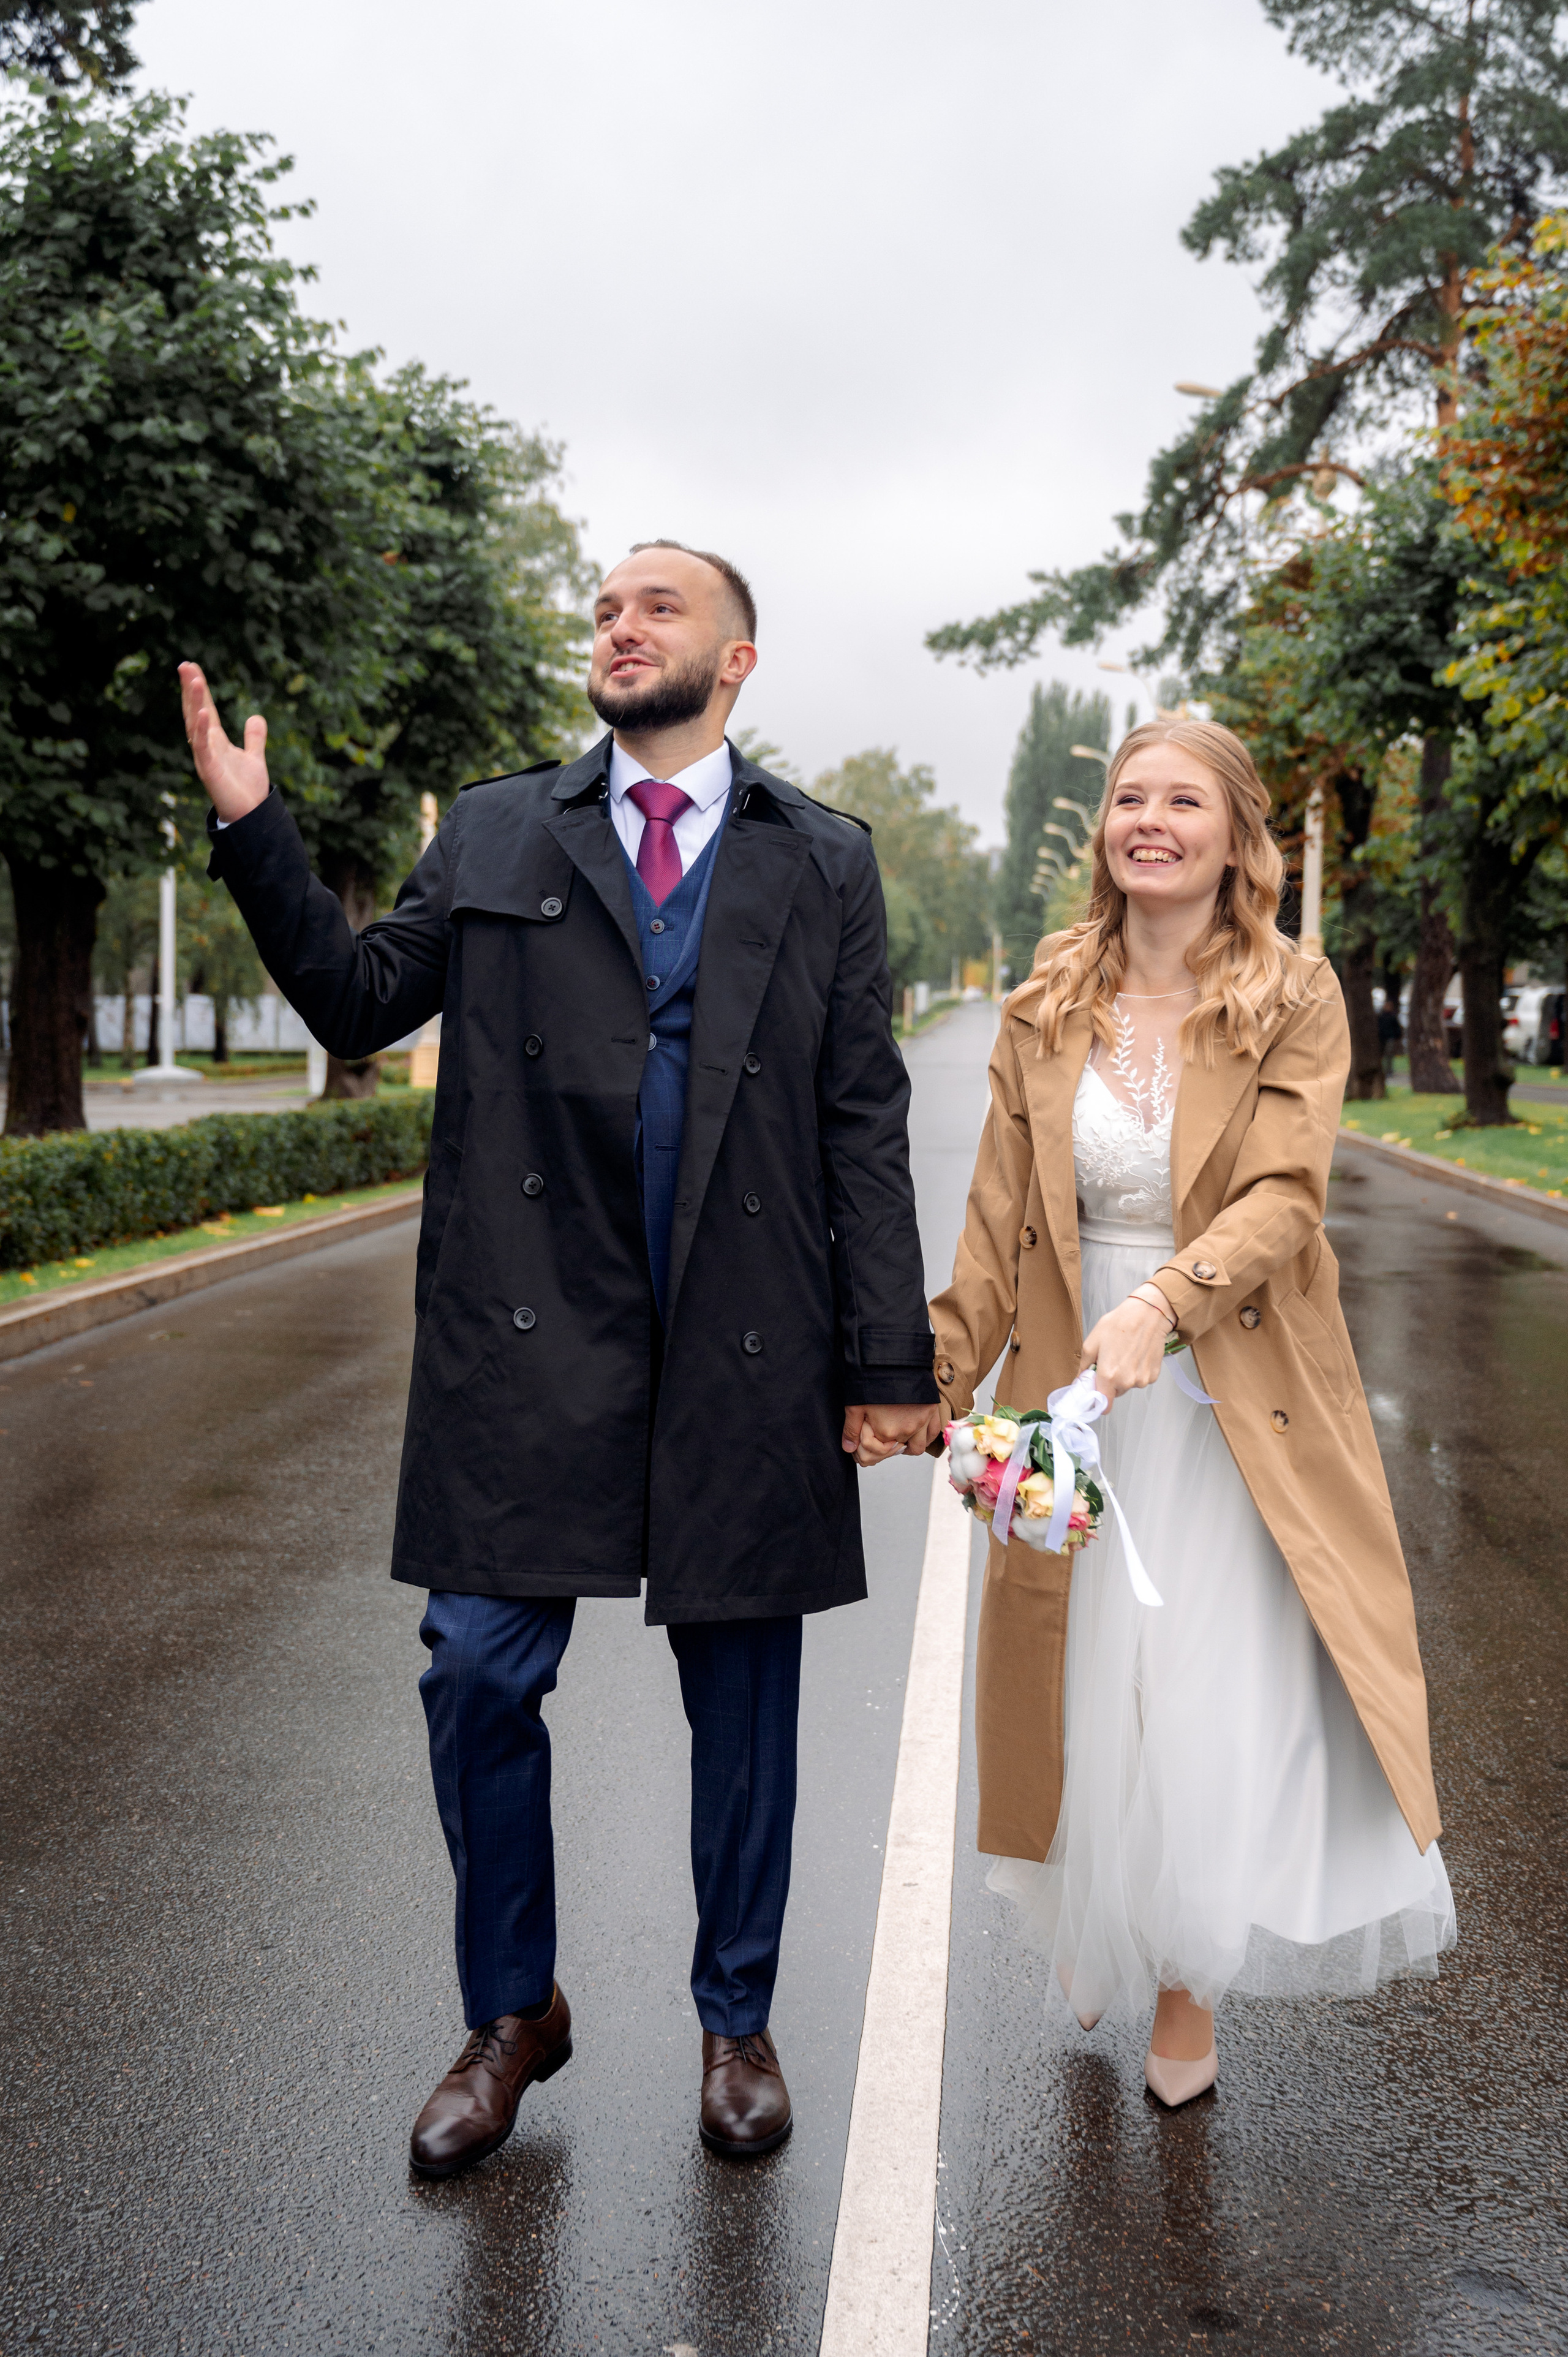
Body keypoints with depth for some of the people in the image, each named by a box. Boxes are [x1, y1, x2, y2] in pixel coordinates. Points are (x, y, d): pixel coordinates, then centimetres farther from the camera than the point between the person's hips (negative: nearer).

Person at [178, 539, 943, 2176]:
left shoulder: (824, 864, 9)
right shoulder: (492, 835, 12)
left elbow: (863, 1123, 5)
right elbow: (360, 1003, 8)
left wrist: (890, 1362, 0)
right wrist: (253, 832, -2)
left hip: (750, 1352, 0)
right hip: (527, 1338, 1)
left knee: (744, 1692, 9)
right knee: (479, 1673, 2)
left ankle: (736, 2022, 30)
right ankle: (511, 2015, 25)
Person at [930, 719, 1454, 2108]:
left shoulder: (1297, 1001, -4)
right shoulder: (1044, 1013, 4)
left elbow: (1281, 1197, -16)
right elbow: (998, 1226, 4)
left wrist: (1163, 1301, -32)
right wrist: (935, 1381, -4)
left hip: (1239, 1412, -2)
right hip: (1079, 1412, 2)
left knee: (1228, 1716, -2)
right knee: (1092, 1703, 9)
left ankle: (1190, 1993, 21)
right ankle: (1099, 1939, 36)